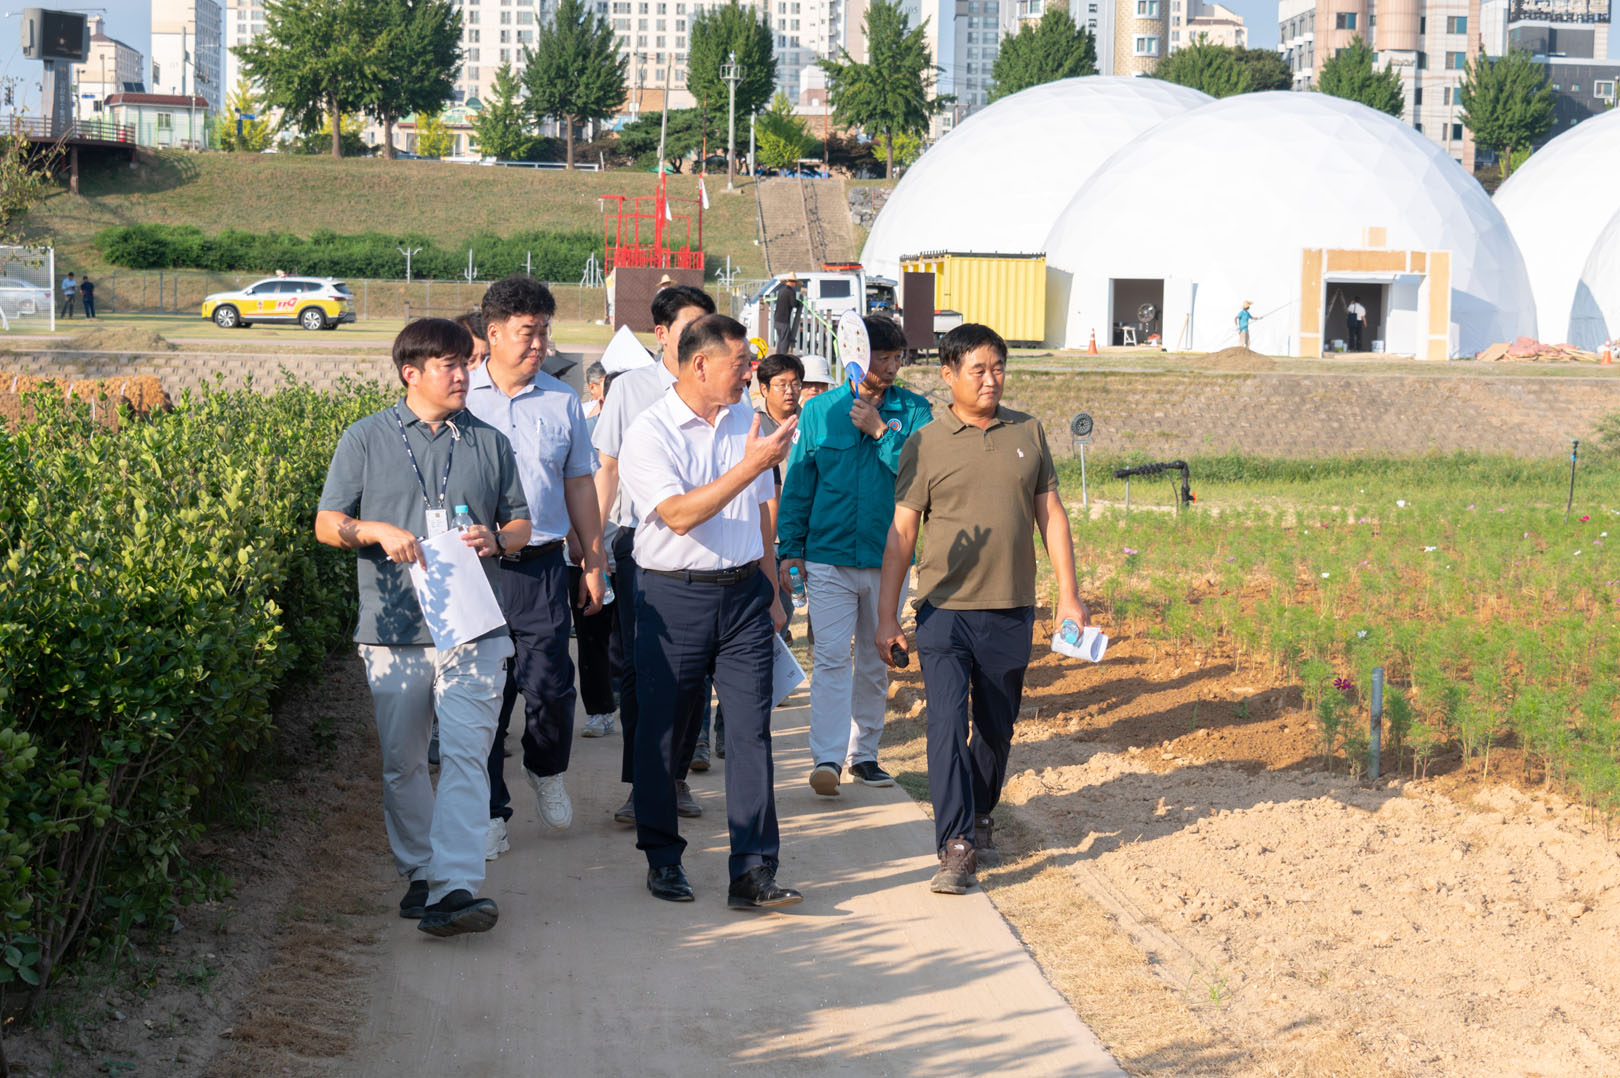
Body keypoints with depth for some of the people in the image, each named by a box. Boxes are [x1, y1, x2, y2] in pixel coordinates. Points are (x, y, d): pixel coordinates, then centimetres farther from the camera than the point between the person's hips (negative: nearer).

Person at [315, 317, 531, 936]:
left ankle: (456, 886, -19)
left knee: (465, 754, -13)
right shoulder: (367, 440, 6)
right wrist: (378, 531, -13)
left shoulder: (490, 443, 11)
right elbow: (327, 525, 6)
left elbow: (521, 523, 18)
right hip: (394, 628, 0)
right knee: (402, 762, 9)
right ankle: (419, 873, 24)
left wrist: (496, 539, -5)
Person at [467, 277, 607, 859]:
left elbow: (579, 485, 15)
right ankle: (490, 811, 13)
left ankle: (547, 772, 27)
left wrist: (594, 562, 14)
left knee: (550, 685, -3)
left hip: (541, 567, 1)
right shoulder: (459, 398, 1)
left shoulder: (562, 402, 8)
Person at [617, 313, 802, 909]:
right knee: (662, 730, 6)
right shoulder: (649, 433, -9)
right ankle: (662, 859, 22)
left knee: (751, 730, -3)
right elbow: (680, 514, -22)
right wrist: (751, 465, -25)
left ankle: (752, 871, -3)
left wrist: (771, 592, 19)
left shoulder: (747, 422, 10)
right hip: (674, 596, -4)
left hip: (744, 592, 4)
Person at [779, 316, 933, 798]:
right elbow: (798, 484, 7)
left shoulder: (913, 411, 2)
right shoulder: (819, 411, 2)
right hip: (828, 557, -1)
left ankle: (863, 753, 21)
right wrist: (789, 549, 4)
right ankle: (826, 758, -15)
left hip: (887, 559, 2)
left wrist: (880, 431, -15)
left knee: (876, 662, 10)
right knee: (831, 658, -10)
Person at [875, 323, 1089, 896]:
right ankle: (956, 846, -13)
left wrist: (1068, 594, 6)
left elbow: (1050, 515, 11)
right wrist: (886, 614, -2)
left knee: (997, 728, 13)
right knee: (947, 724, -13)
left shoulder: (1028, 433, 7)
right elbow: (901, 532, 0)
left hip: (1011, 612, 3)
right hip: (945, 611, -3)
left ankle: (981, 816, 35)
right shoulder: (925, 445, -1)